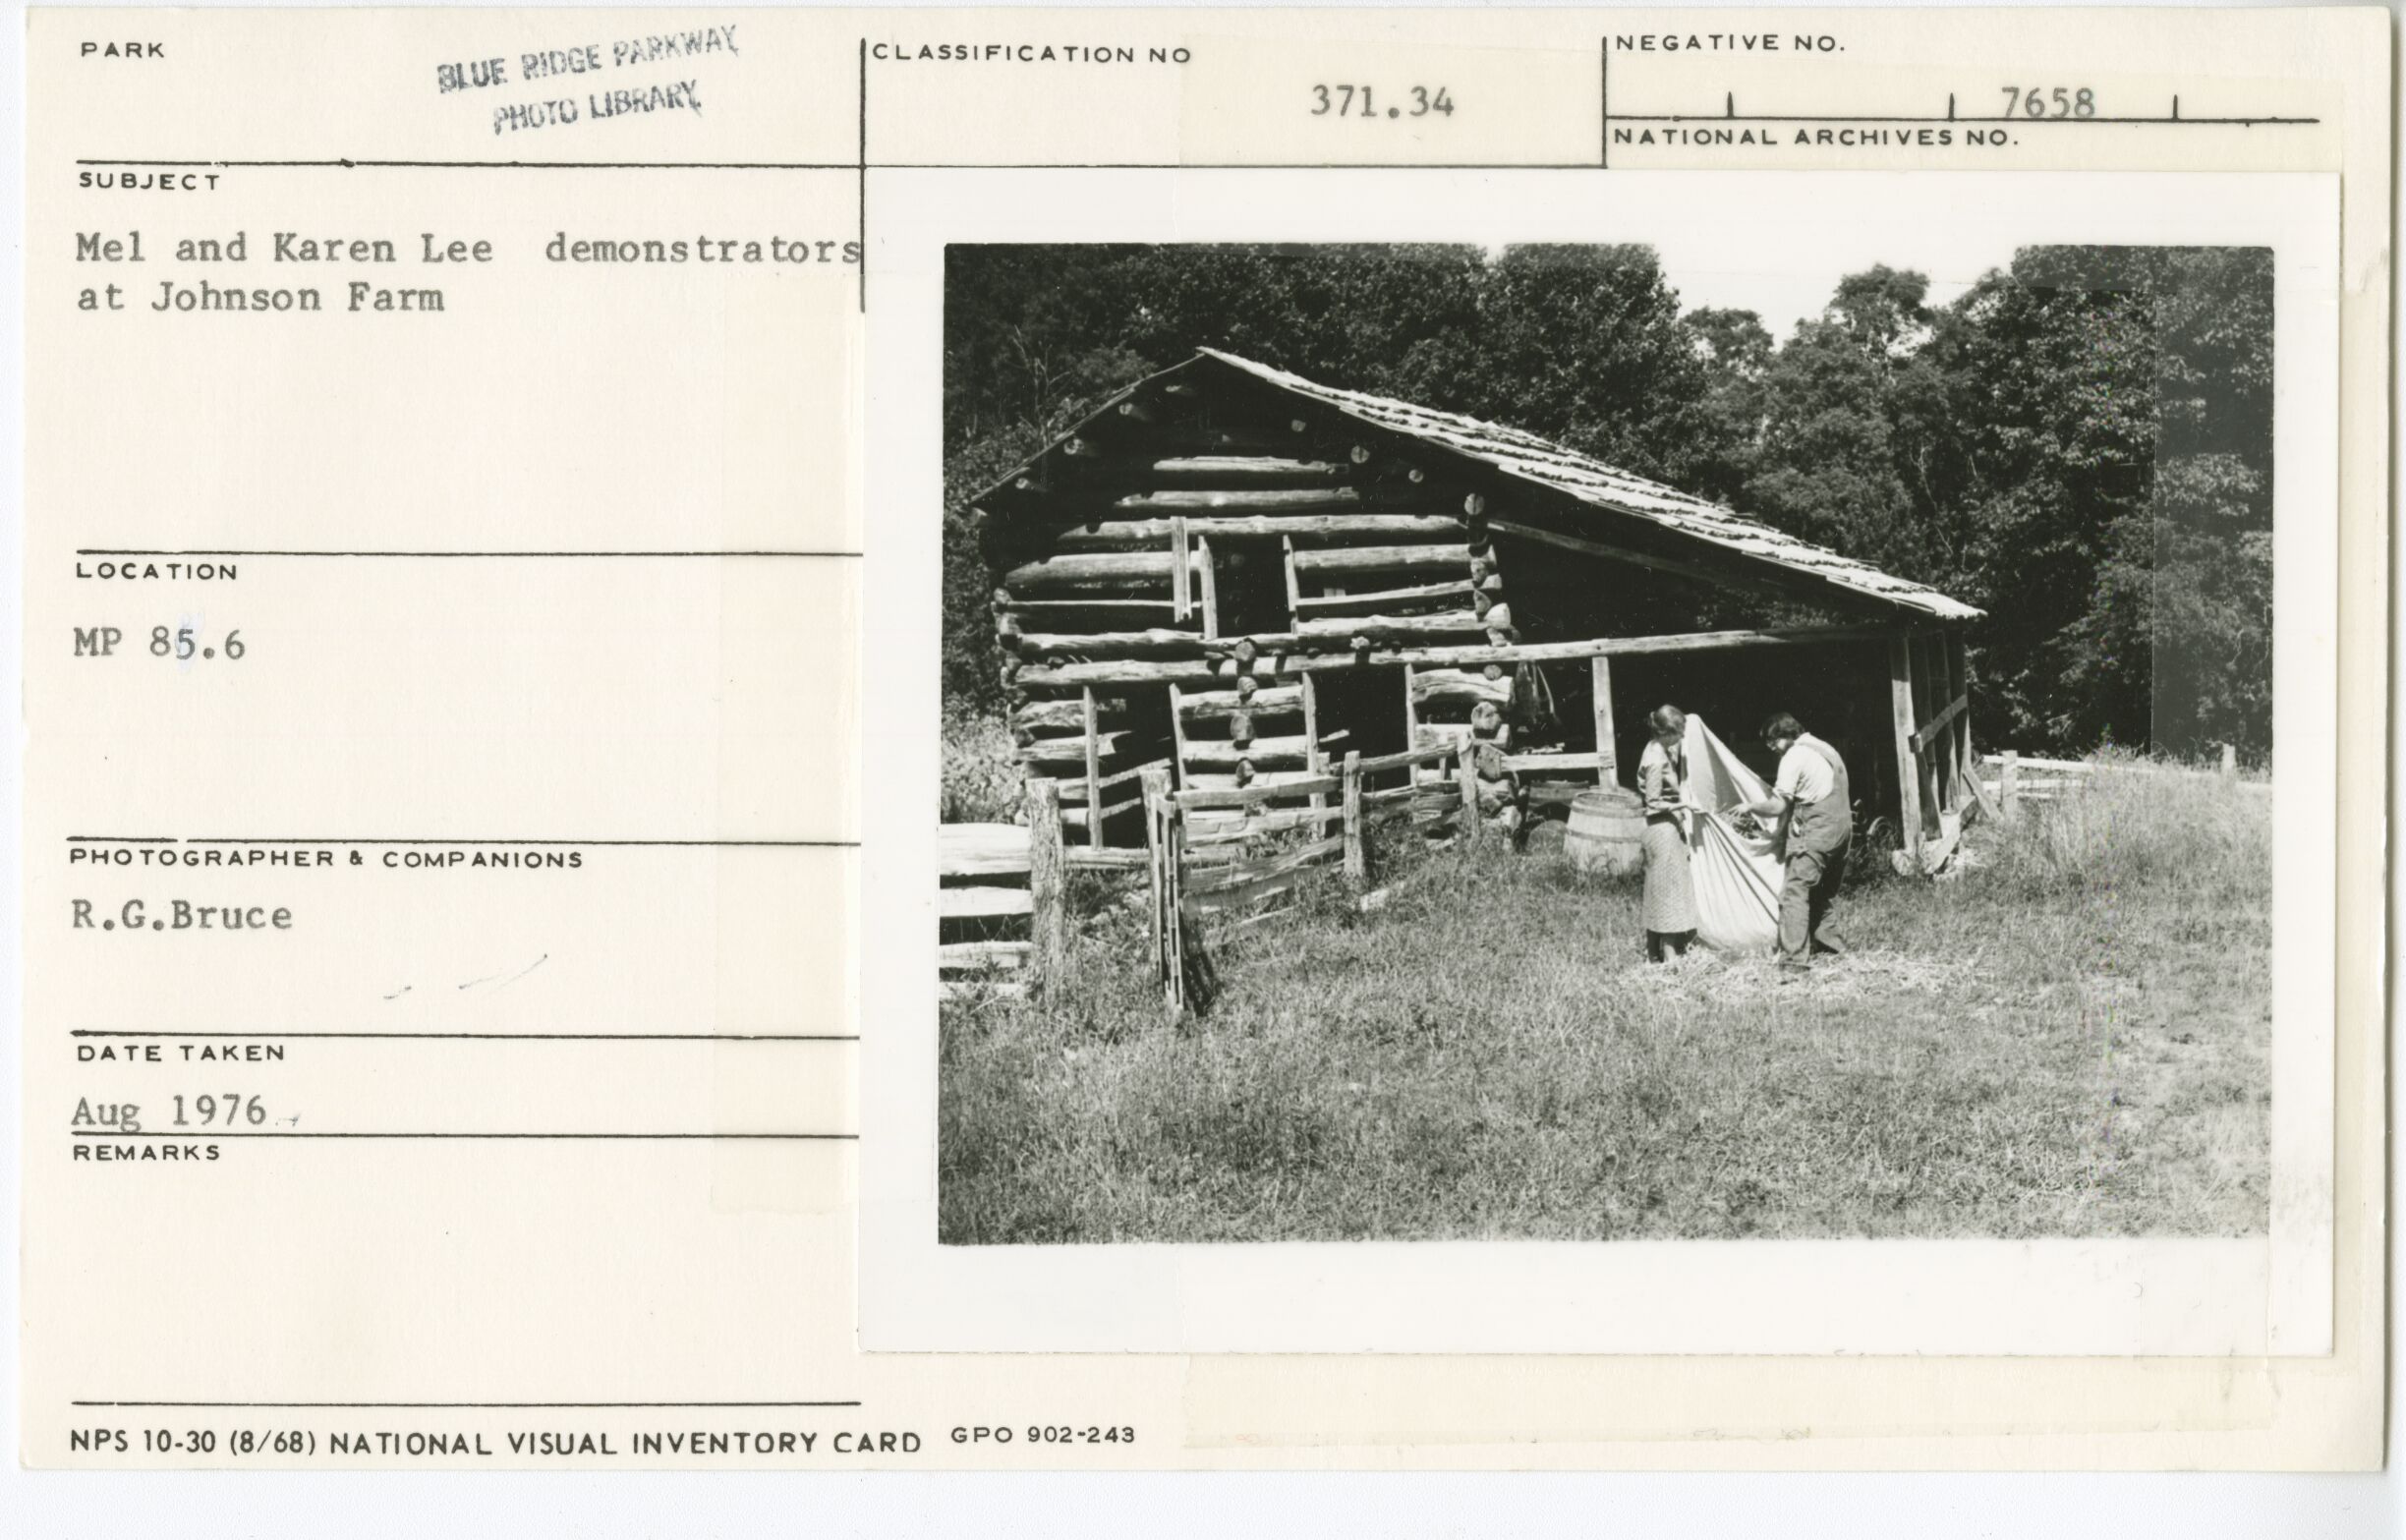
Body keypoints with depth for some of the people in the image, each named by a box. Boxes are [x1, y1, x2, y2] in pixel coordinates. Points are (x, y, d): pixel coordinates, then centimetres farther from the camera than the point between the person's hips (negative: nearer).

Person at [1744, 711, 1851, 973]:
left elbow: (1777, 806, -11)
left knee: (1795, 890, -12)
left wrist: (1750, 807, 5)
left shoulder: (1794, 757, -8)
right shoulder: (1826, 749, 19)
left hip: (1816, 829, -9)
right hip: (1842, 825, 9)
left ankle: (1794, 959, -21)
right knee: (1823, 890, 22)